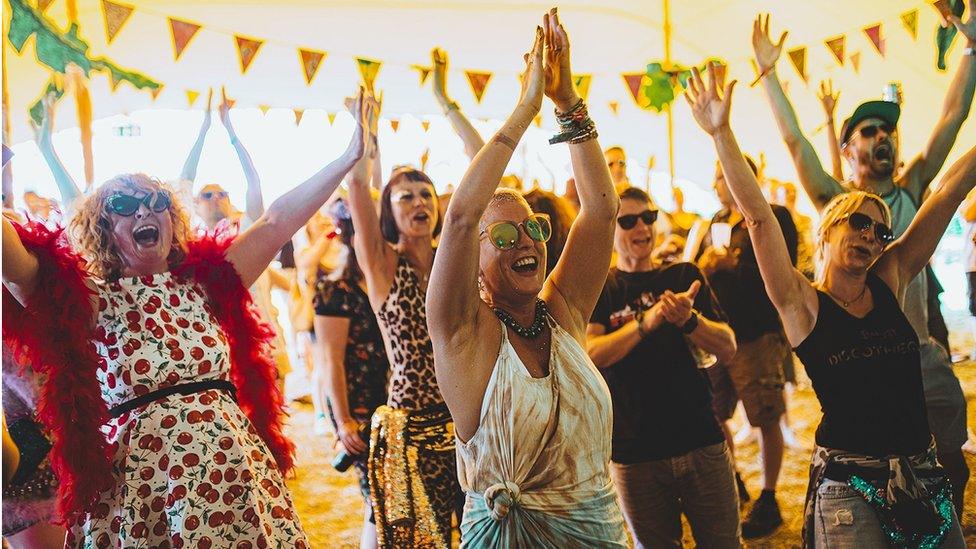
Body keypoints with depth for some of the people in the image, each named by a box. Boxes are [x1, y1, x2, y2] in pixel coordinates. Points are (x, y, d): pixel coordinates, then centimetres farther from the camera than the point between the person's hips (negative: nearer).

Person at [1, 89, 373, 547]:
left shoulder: (206, 280, 9)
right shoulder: (86, 299, 0)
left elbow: (278, 220, 5)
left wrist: (349, 156, 2)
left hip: (235, 464, 3)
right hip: (142, 478, -2)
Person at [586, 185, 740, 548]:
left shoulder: (684, 276, 6)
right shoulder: (600, 288, 2)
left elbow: (728, 349, -1)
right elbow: (592, 354, -15)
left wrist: (689, 319, -21)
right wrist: (647, 321, -29)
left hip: (701, 441, 1)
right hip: (635, 454, -1)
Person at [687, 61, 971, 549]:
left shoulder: (890, 282, 6)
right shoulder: (803, 303, -6)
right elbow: (758, 216, -16)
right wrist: (721, 134, -22)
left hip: (924, 479, 5)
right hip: (848, 487, -5)